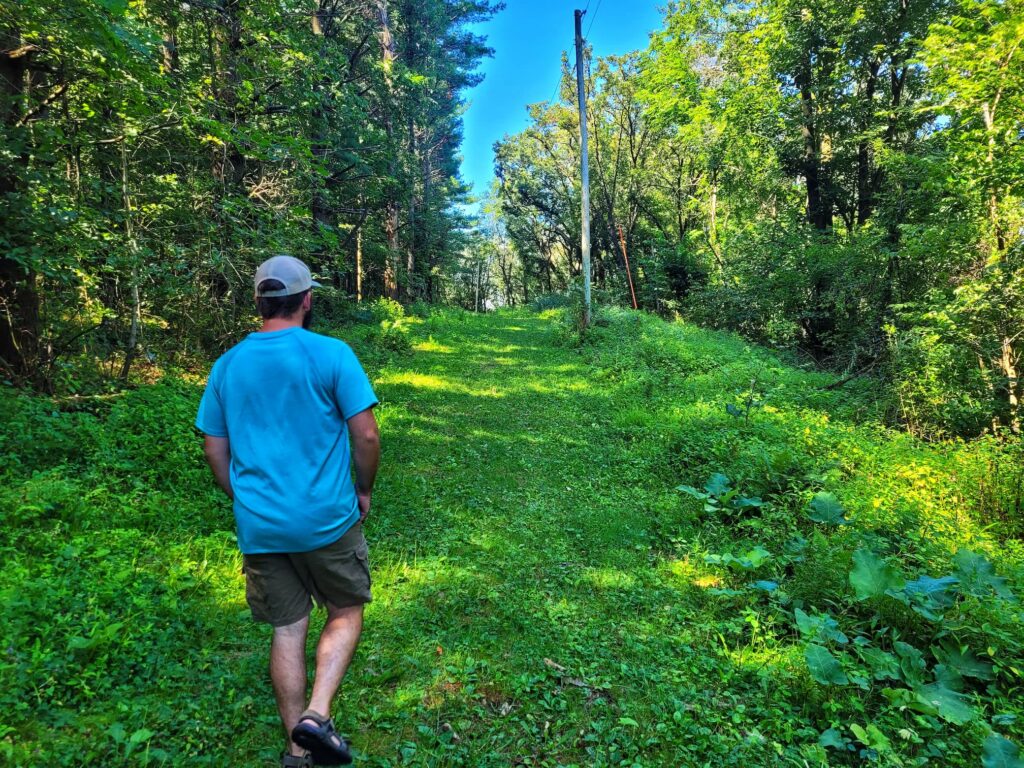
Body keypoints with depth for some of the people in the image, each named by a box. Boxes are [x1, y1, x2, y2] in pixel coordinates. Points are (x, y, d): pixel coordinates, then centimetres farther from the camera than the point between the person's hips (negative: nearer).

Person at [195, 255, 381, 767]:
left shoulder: (227, 365, 4)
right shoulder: (331, 354, -10)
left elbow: (215, 450, 8)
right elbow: (366, 435, -12)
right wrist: (364, 490, 4)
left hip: (259, 526, 4)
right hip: (327, 519, -4)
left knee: (287, 629, 17)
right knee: (346, 614, 18)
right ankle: (316, 714, 1)